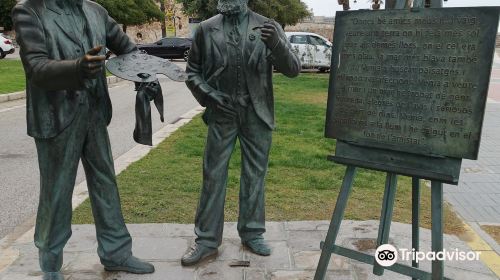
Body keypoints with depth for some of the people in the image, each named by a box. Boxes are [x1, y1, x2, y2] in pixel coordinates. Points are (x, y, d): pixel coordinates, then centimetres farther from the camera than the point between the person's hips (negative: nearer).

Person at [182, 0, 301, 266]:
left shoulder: (267, 26, 1)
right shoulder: (207, 29, 3)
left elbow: (293, 69, -5)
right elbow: (192, 70, 10)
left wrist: (277, 45, -24)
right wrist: (207, 95, -7)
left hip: (257, 114, 0)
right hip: (222, 113, 0)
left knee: (254, 175, 9)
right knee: (213, 175, 5)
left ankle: (252, 233, 25)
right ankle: (207, 239, 17)